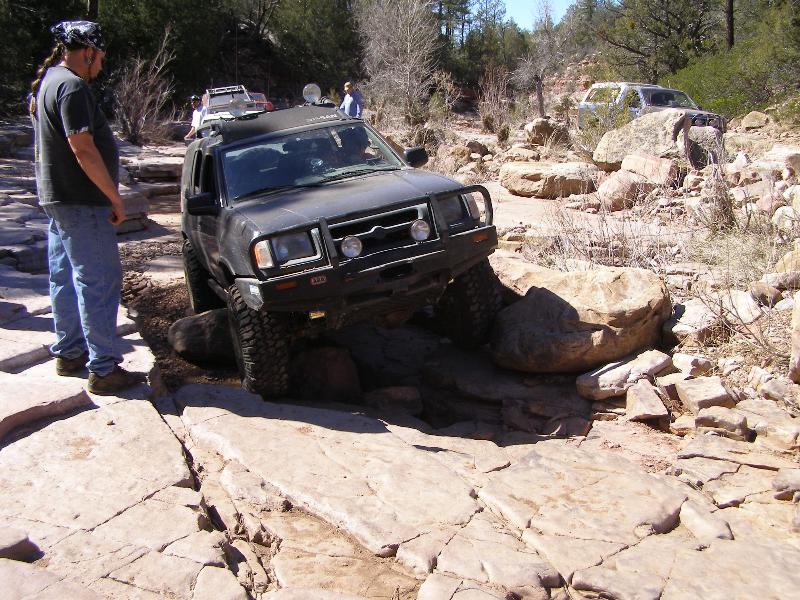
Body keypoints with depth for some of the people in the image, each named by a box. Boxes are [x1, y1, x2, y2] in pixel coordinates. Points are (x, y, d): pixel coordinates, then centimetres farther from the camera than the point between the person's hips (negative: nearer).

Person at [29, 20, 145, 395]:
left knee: (64, 279, 17)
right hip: (81, 203, -11)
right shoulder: (72, 86, -17)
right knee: (99, 283, -7)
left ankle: (68, 353, 28)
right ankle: (103, 370, -4)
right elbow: (83, 149, -23)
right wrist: (115, 197, -18)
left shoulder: (46, 82, 16)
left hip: (55, 199, 11)